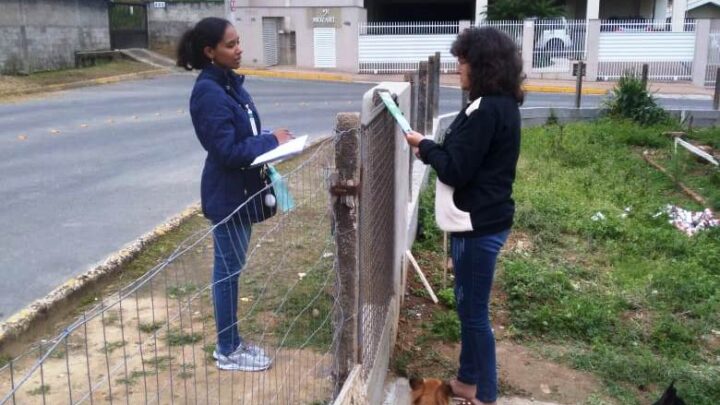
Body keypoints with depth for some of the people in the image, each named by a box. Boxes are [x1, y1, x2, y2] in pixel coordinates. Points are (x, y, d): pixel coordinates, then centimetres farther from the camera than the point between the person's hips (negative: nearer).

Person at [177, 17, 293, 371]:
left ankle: (232, 342, 30)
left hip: (240, 190, 9)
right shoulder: (209, 92, -20)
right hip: (226, 194, -9)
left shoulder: (230, 83, 8)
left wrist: (270, 138, -1)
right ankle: (227, 351, 18)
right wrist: (272, 141, -16)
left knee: (231, 268, 17)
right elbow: (227, 151, -24)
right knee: (228, 270, 3)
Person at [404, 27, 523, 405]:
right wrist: (433, 149, 3)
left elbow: (456, 171, -22)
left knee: (474, 310, 4)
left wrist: (424, 146, -7)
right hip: (485, 218, 10)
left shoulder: (486, 109, -22)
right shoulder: (502, 104, 10)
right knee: (468, 303, 21)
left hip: (479, 225, -10)